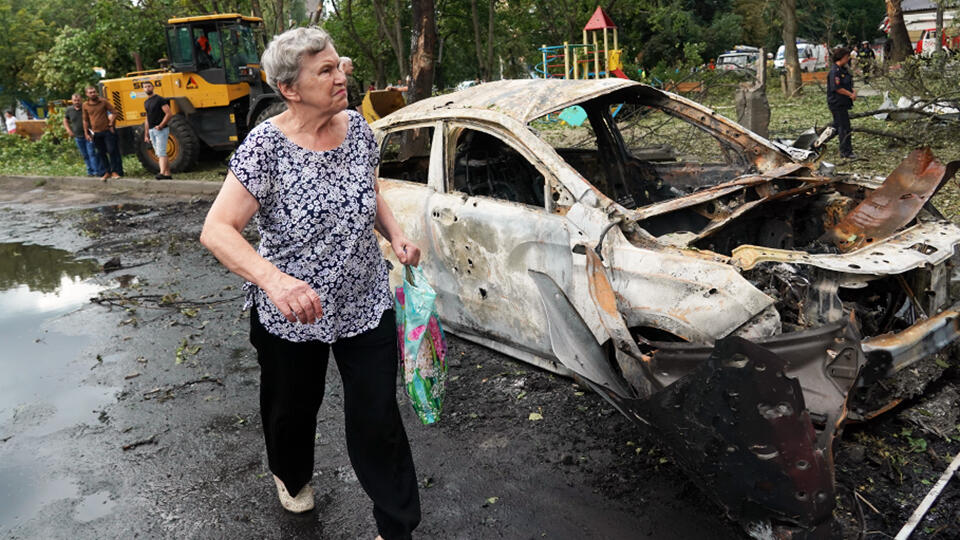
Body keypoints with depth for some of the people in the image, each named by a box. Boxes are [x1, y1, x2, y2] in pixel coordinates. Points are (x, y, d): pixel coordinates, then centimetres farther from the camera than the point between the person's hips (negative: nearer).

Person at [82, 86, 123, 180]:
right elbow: (85, 120, 11)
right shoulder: (85, 105, 4)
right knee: (101, 153, 8)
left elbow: (114, 112, 1)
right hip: (95, 133, 3)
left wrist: (111, 124, -7)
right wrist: (86, 133, 8)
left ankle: (115, 171, 1)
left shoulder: (103, 102, -3)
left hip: (107, 131, -3)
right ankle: (107, 172, 17)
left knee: (112, 151, -5)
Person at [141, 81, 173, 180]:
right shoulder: (146, 102, 16)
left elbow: (169, 114, -14)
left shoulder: (160, 99, -8)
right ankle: (167, 174, 9)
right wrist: (146, 134, 19)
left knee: (161, 153, -16)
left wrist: (161, 126, -19)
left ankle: (162, 173, -23)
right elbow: (147, 119, 22)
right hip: (151, 131, 8)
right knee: (159, 154, 7)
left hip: (161, 130, -8)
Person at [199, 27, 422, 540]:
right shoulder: (266, 145, -20)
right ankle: (292, 476, 56)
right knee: (293, 406, 22)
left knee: (378, 419, 5)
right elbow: (215, 230, -25)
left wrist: (395, 234, -6)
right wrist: (273, 279, -42)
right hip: (290, 315, -2)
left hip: (366, 303, 3)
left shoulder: (357, 127, -4)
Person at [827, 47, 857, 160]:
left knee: (838, 125, 17)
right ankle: (846, 152, 0)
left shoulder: (844, 69, 13)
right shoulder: (835, 70, -17)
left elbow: (848, 84, 21)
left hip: (843, 102, 10)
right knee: (844, 126, -6)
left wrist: (853, 91, 0)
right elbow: (837, 88, -23)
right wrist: (850, 94, -14)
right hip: (837, 103, -10)